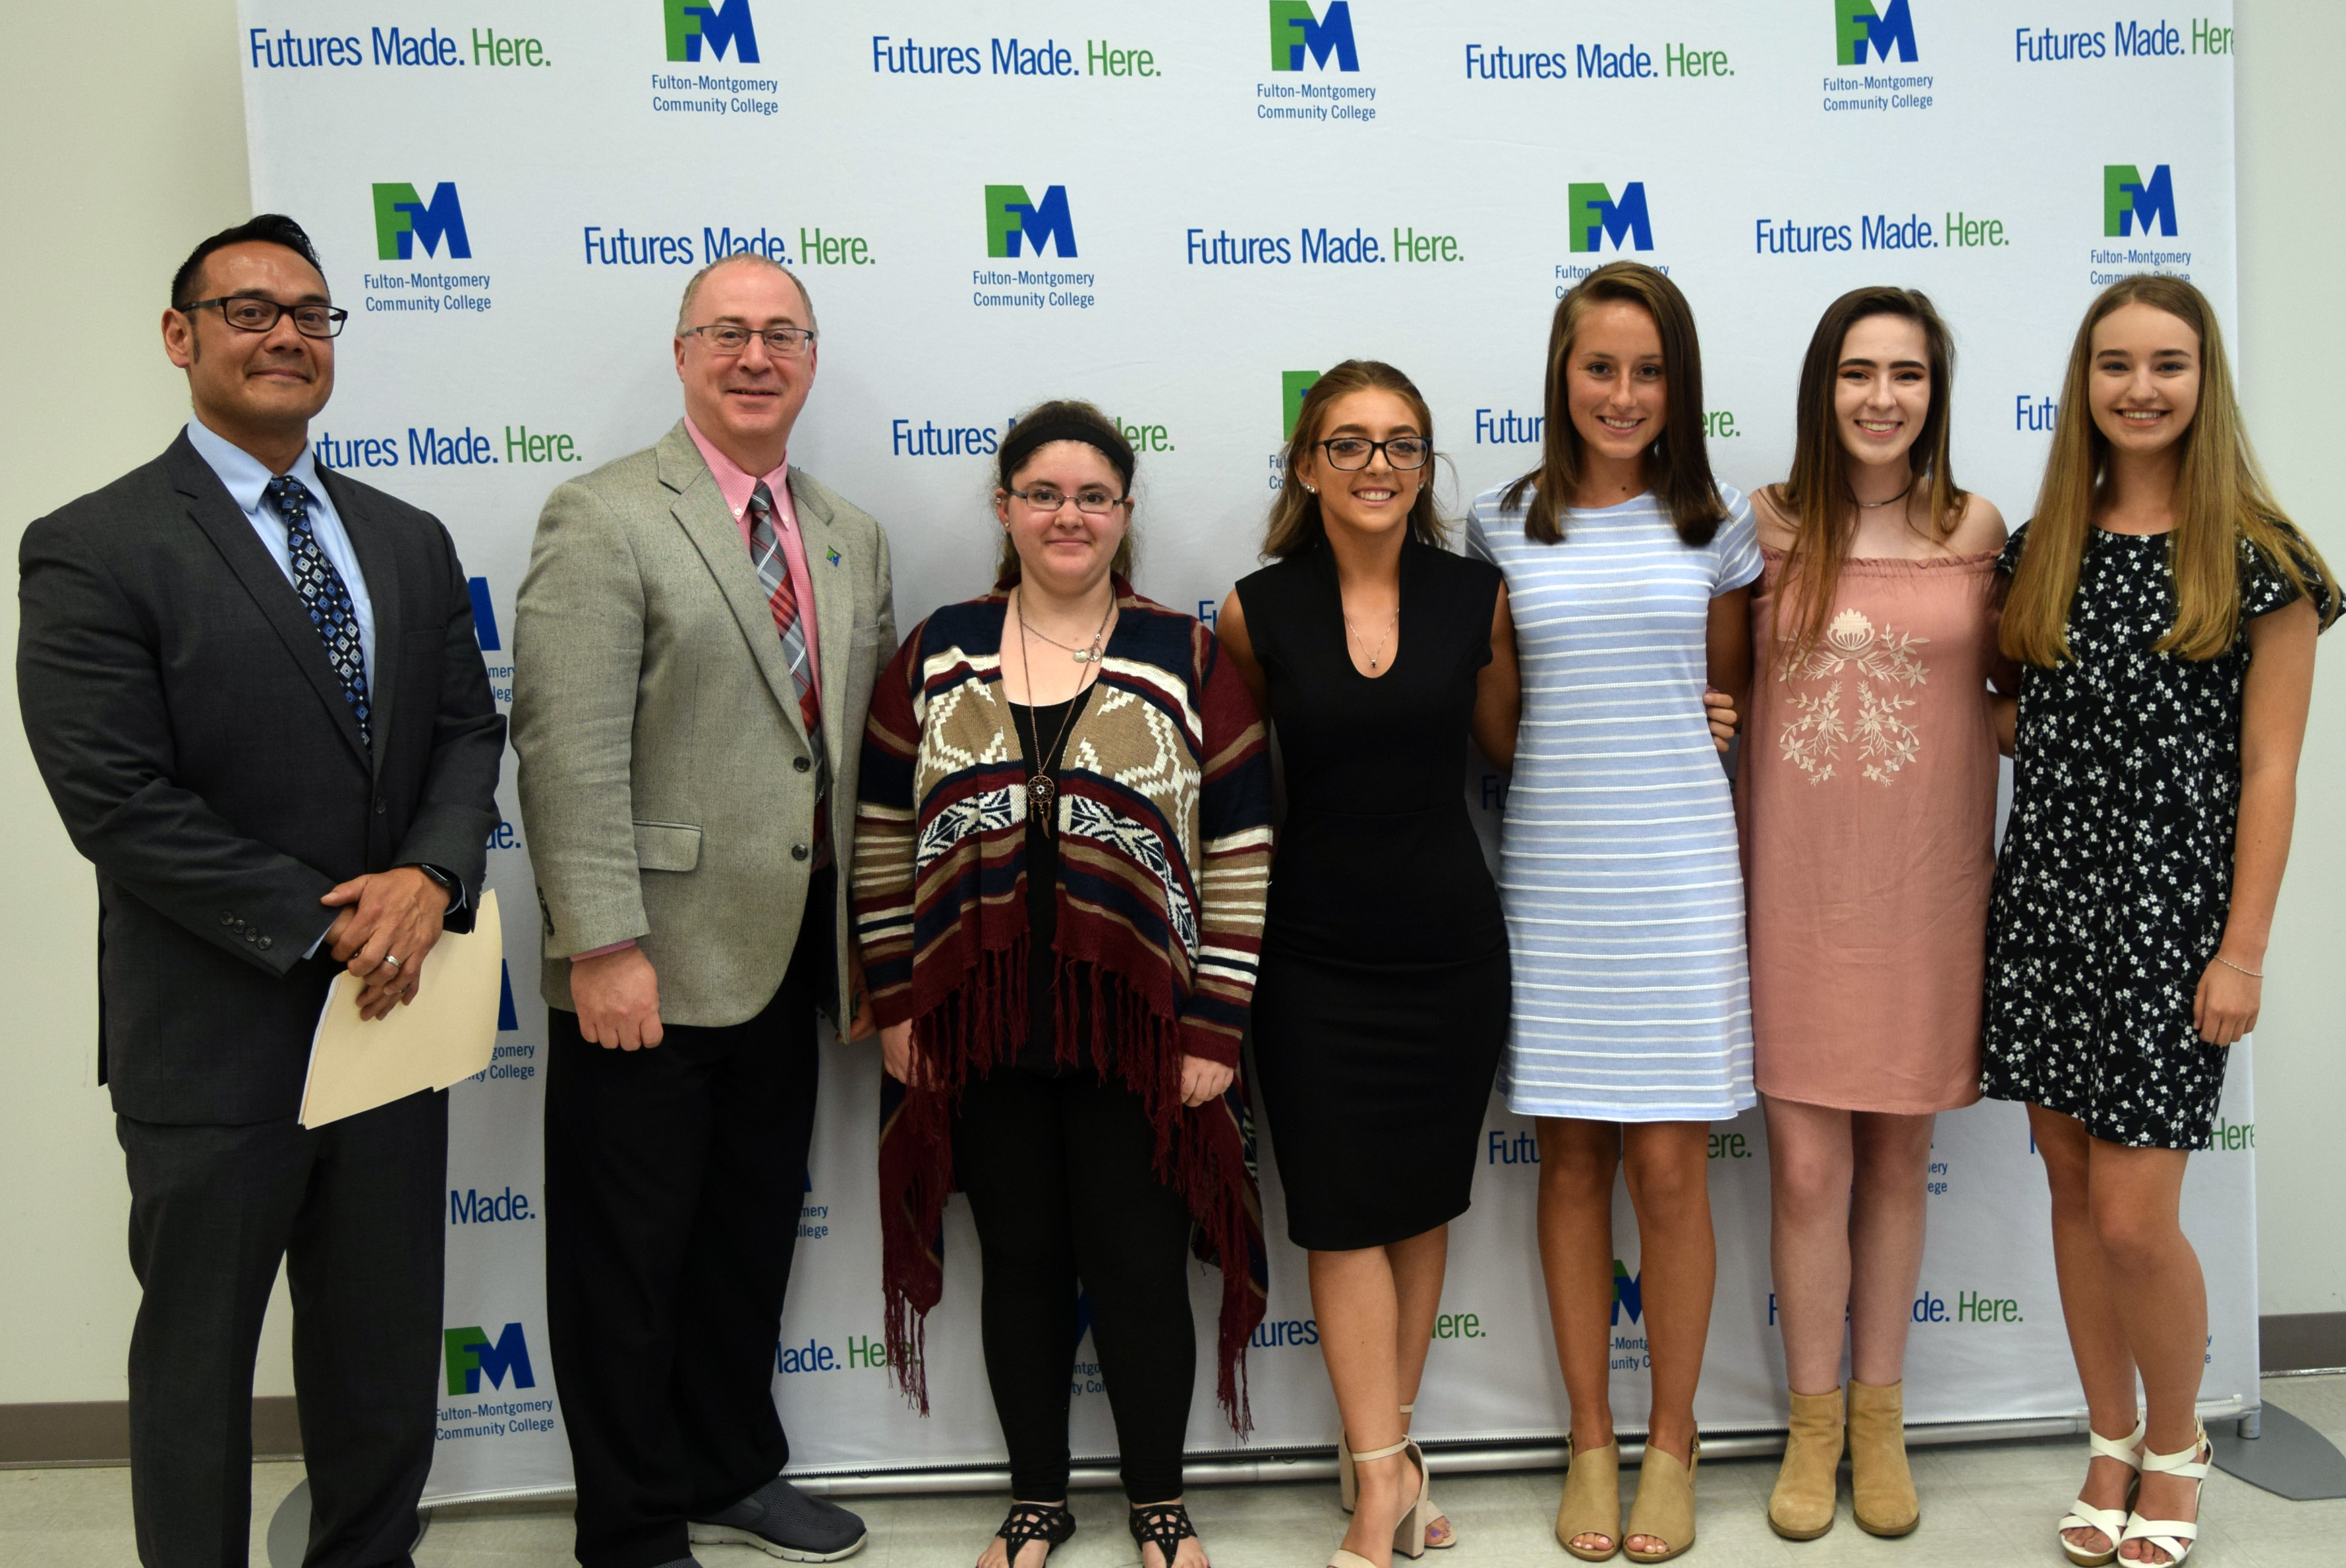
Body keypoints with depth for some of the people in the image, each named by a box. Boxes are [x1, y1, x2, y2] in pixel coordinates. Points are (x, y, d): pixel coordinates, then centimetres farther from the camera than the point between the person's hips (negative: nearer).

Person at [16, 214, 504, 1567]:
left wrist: (430, 877, -14)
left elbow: (469, 731, 6)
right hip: (216, 1035, -5)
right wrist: (325, 932, -17)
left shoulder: (411, 542, 9)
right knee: (200, 1355, 13)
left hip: (393, 1002, 5)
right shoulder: (93, 549, -9)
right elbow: (116, 800, -16)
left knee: (387, 1352, 18)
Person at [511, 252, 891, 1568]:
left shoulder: (854, 540, 12)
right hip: (649, 969, -6)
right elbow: (570, 751, -16)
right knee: (628, 1260, 7)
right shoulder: (603, 519, -9)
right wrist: (604, 947, -20)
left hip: (784, 966, 7)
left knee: (754, 1238, 20)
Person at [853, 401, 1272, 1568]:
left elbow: (1241, 853, -2)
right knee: (1021, 1267, 12)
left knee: (1140, 1271, 6)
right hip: (981, 1027, 2)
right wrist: (897, 1001, 3)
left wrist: (1214, 1027, -6)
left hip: (1136, 1030, -2)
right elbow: (885, 838, 8)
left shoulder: (1189, 660, 0)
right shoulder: (935, 656, 6)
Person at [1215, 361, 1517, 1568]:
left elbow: (1511, 743, 12)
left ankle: (1382, 1448, 27)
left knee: (1423, 1203, 11)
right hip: (1316, 955, -2)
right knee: (1346, 1213, 0)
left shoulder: (1476, 596, -1)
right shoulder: (1256, 612, -5)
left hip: (1451, 945, 2)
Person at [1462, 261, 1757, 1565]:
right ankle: (1591, 1439, 23)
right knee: (1572, 1158, 7)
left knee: (1670, 1165, 2)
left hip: (1679, 868, 0)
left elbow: (1737, 703, 14)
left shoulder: (1716, 526, 5)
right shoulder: (1502, 527, 5)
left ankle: (1673, 1443, 20)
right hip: (1550, 868, 1)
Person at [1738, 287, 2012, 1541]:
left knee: (1897, 1157, 12)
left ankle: (1879, 1418, 29)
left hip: (1924, 884, 1)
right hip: (1794, 882, -1)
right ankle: (1814, 1422, 23)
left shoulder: (1977, 530, 2)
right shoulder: (1768, 528, -1)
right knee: (1807, 1166, 3)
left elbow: (2012, 678, 15)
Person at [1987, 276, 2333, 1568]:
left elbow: (2268, 771, -6)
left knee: (2133, 1215, -3)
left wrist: (2243, 949, -10)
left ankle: (2178, 1449, 24)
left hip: (2169, 905, -4)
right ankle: (2111, 1446, 28)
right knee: (2070, 1183, 10)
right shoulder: (2040, 550, 8)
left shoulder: (2258, 561, -4)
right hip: (2045, 894, 4)